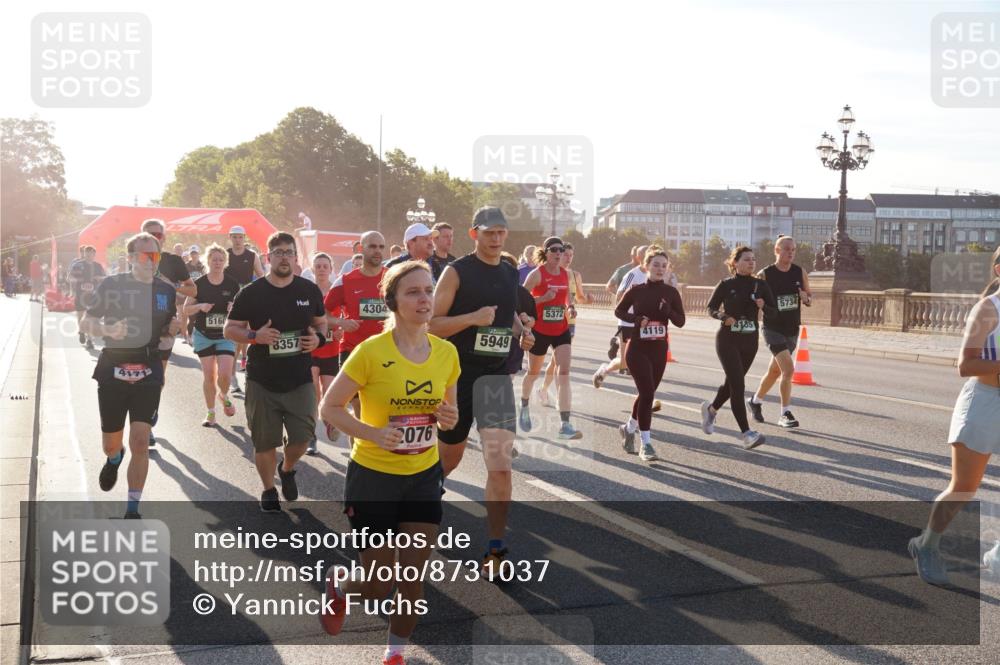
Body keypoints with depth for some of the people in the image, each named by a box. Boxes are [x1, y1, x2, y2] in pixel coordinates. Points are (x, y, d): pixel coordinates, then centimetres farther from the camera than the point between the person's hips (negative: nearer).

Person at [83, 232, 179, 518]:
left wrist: (174, 326, -5)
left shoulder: (166, 290, 5)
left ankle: (132, 510, -1)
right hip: (113, 370, -1)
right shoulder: (111, 285, -5)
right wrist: (107, 329, -22)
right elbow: (85, 322, -2)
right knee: (111, 443, 11)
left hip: (148, 372, 1)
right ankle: (115, 458, 50)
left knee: (140, 442, -9)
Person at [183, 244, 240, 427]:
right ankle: (210, 412, 17)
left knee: (225, 374, -13)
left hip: (225, 336, 0)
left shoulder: (232, 285, -3)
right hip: (203, 335, 0)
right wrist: (200, 306, -19)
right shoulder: (199, 284, -5)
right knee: (208, 375, 2)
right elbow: (186, 309, 1)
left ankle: (224, 396, 21)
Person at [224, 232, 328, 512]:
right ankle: (269, 491, 28)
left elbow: (321, 323, 14)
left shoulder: (309, 290, 2)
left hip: (300, 380, 1)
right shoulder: (251, 293, -4)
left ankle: (287, 468, 28)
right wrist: (254, 336, -19)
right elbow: (229, 329, 0)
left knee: (302, 435, -5)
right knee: (265, 442, 7)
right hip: (262, 381, -1)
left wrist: (318, 338, -9)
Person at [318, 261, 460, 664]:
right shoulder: (371, 351, -18)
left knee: (412, 580, 6)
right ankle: (338, 586, 41)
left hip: (424, 477, 4)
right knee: (379, 588, 7)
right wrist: (373, 433, -25)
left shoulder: (447, 352, -3)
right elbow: (330, 407, -11)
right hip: (373, 478, -4)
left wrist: (448, 420, -12)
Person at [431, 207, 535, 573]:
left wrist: (522, 331, 7)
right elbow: (431, 325, -11)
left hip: (496, 377, 3)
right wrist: (473, 318, -24)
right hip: (457, 375, -3)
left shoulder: (511, 273, 10)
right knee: (449, 455, 14)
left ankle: (495, 551, 2)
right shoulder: (456, 272, -7)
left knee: (500, 467, -10)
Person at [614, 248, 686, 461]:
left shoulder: (671, 293, 1)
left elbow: (680, 322, 0)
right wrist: (636, 319, -12)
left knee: (647, 393, 14)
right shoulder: (637, 290, -5)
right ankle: (645, 444, -7)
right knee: (647, 393, -13)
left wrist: (667, 311, -20)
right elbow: (619, 310, 7)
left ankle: (629, 428, 40)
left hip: (659, 350, 4)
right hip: (637, 349, -4)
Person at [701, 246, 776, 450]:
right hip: (728, 340, -4)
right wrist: (723, 316, -17)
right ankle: (746, 433, -14)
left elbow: (774, 311, 5)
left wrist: (763, 306, -16)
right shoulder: (726, 285, -5)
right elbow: (711, 308, 3)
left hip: (750, 341, 5)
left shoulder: (760, 285, 3)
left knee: (733, 382, 17)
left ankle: (711, 409, 45)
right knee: (738, 384, -14)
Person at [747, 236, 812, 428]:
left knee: (775, 371, 17)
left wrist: (806, 299, -10)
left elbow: (810, 296, 13)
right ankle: (785, 414, -8)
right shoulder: (764, 275, -10)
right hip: (773, 329, -5)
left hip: (792, 330, 5)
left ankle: (756, 400, 40)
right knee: (788, 369, -19)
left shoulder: (800, 273, 2)